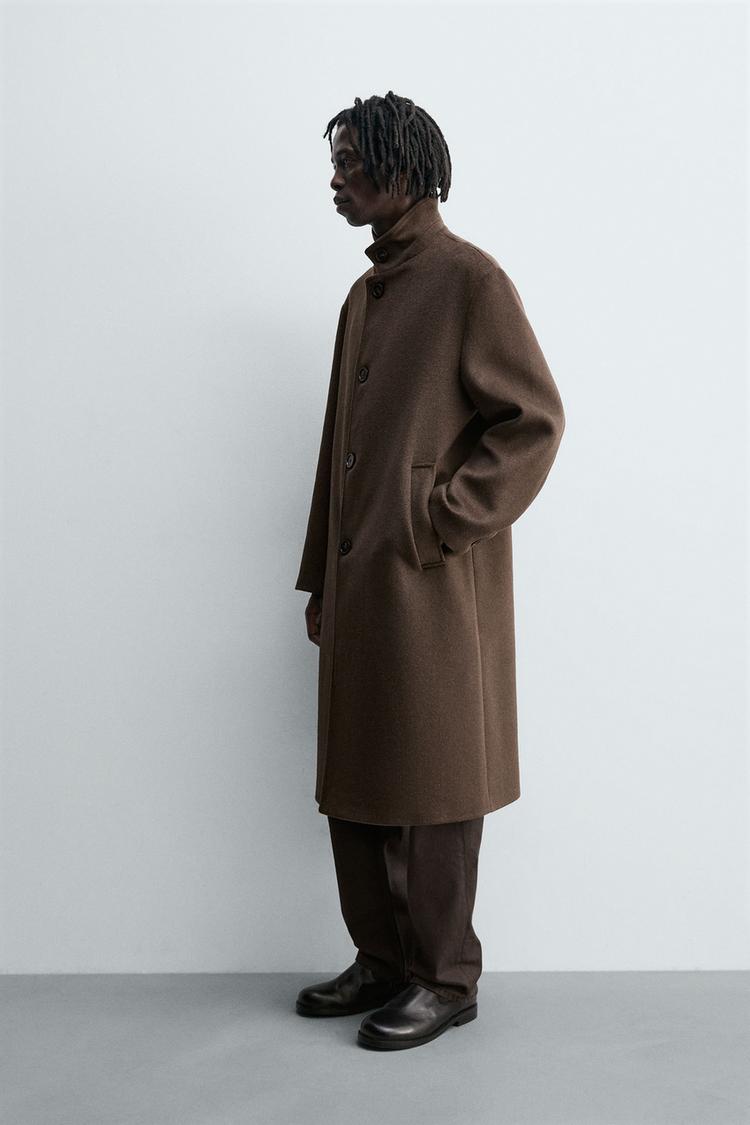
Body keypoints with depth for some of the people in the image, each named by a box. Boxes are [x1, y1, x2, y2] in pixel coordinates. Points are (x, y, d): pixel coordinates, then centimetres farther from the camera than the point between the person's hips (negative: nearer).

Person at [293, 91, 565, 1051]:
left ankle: (445, 980, 16)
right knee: (355, 782, 13)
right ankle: (382, 960, 28)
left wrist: (444, 520, -15)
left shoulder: (469, 279, -7)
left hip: (434, 591, -8)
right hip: (360, 586, 8)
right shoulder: (364, 297, 16)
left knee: (428, 790, 1)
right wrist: (320, 578, 16)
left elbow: (535, 418, -12)